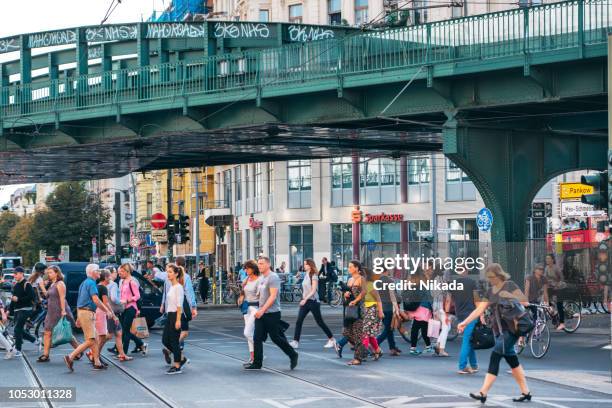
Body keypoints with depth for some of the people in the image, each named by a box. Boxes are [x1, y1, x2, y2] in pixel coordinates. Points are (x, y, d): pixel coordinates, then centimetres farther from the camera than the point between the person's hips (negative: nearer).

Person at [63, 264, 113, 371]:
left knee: (94, 339, 10)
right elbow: (96, 300, -21)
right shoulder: (91, 283, -11)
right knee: (90, 341, -10)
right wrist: (107, 311, -13)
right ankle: (70, 357, -14)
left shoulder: (84, 283, 19)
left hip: (82, 312, 10)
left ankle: (97, 363, 11)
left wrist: (79, 318, 25)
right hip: (87, 313, -10)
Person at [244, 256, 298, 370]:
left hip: (272, 313, -9)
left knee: (276, 338, -1)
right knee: (257, 338, 2)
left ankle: (293, 355, 17)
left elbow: (273, 297, -22)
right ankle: (257, 363, 5)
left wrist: (262, 310, -26)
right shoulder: (262, 278, 15)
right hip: (261, 313, 9)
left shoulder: (273, 277, -14)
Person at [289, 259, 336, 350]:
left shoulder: (314, 276, -11)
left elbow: (313, 290, -19)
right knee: (299, 321, -4)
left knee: (320, 322, 1)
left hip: (313, 301, -7)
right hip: (305, 301, 7)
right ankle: (295, 342, -6)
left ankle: (332, 339, 14)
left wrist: (305, 299, -28)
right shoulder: (306, 276, 11)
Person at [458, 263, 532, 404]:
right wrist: (464, 323, -1)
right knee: (511, 359, 9)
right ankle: (526, 392, 17)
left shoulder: (510, 285, -5)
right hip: (499, 329, 7)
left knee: (495, 355, -15)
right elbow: (479, 309, 8)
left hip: (511, 328, -7)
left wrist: (510, 296, -20)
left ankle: (483, 393, -19)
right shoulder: (490, 291, 13)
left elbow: (525, 302, -8)